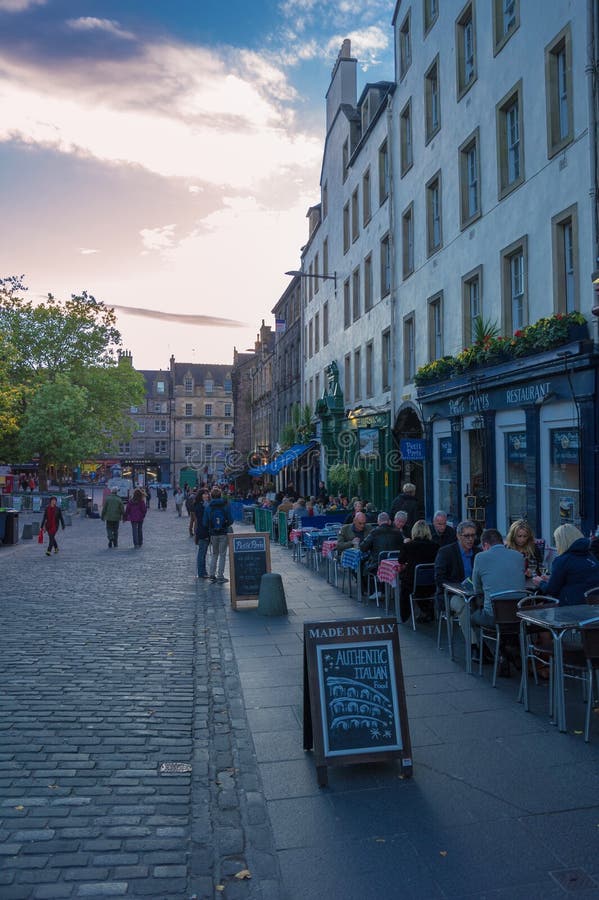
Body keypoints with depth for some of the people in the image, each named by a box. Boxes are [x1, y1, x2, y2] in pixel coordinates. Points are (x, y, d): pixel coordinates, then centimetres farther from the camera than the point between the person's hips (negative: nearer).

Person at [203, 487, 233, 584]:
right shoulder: (226, 505, -6)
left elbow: (205, 523, -1)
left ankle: (212, 575, 13)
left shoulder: (208, 507, -2)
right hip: (223, 533, -2)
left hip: (213, 533, 2)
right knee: (222, 555, 5)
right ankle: (220, 576, 3)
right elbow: (230, 520, -6)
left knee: (214, 554, 17)